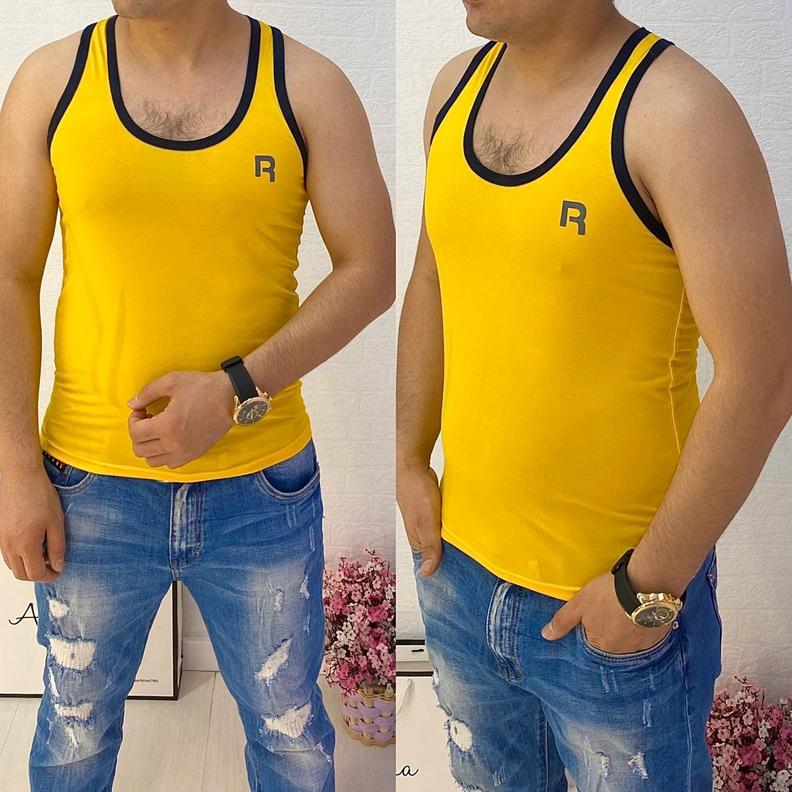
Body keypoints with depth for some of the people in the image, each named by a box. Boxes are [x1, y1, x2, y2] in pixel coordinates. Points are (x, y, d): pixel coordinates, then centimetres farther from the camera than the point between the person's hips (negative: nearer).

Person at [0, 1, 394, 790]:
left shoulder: (308, 87, -6)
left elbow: (369, 271, -5)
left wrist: (236, 391, -17)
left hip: (263, 487, 0)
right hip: (92, 486, 1)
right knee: (75, 729, 20)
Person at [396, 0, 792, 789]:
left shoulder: (675, 111, -19)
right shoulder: (457, 87, 1)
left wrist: (650, 583, -16)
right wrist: (410, 461, 7)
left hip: (618, 601, -6)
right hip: (458, 571, 6)